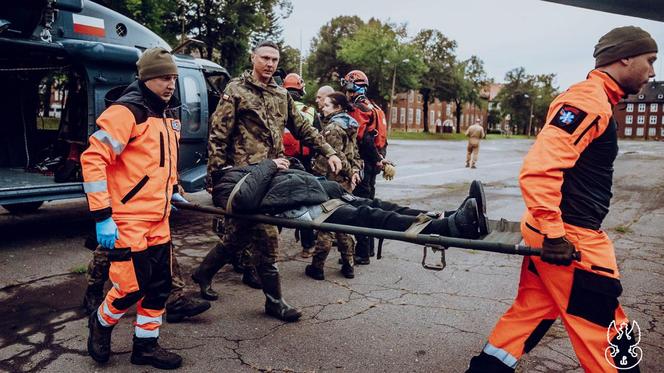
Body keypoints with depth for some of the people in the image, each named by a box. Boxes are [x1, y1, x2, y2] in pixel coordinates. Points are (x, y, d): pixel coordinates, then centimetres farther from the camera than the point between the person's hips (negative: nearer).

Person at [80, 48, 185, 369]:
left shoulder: (166, 114, 13)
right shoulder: (126, 112, -14)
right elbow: (93, 159, -19)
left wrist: (171, 192, 22)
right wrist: (102, 216, -21)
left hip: (158, 220, 8)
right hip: (128, 220, -8)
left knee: (159, 285, 11)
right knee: (132, 286, -1)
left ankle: (145, 345, 26)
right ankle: (101, 323, 30)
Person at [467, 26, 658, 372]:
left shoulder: (589, 99, 16)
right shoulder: (589, 101, -16)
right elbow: (539, 169, -28)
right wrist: (554, 235, -25)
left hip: (557, 231, 10)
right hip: (572, 241, -10)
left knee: (529, 313, 17)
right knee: (605, 335, 4)